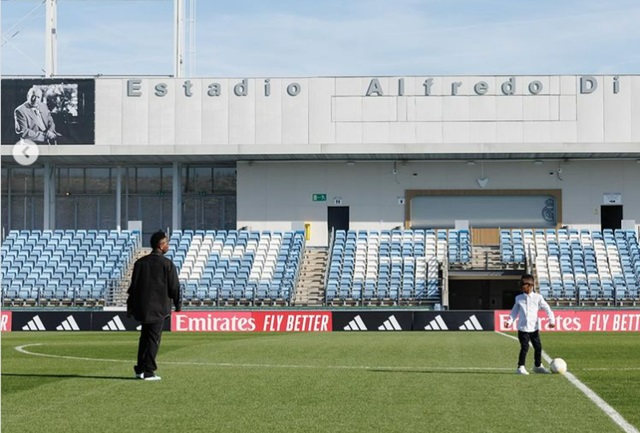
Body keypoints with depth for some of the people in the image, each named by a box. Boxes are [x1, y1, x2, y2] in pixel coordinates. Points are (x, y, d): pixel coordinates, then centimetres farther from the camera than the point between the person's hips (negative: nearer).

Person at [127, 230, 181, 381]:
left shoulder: (140, 262, 6)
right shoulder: (167, 264, -8)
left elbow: (133, 285, 8)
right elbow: (174, 287, -7)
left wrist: (130, 306, 14)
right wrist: (177, 305, 5)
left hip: (142, 307, 5)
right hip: (159, 307, -5)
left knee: (144, 337, 15)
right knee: (153, 339, -1)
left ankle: (140, 369, 15)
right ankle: (148, 371, -3)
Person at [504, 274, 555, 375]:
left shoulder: (537, 297, 0)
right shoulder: (519, 298, 4)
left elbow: (547, 309, 1)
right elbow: (515, 311, 10)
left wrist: (552, 320, -8)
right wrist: (509, 321, -1)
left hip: (534, 328, 2)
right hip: (523, 328, -2)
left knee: (538, 347, 9)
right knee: (524, 347, -9)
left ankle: (538, 365, 27)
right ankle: (521, 367, -2)